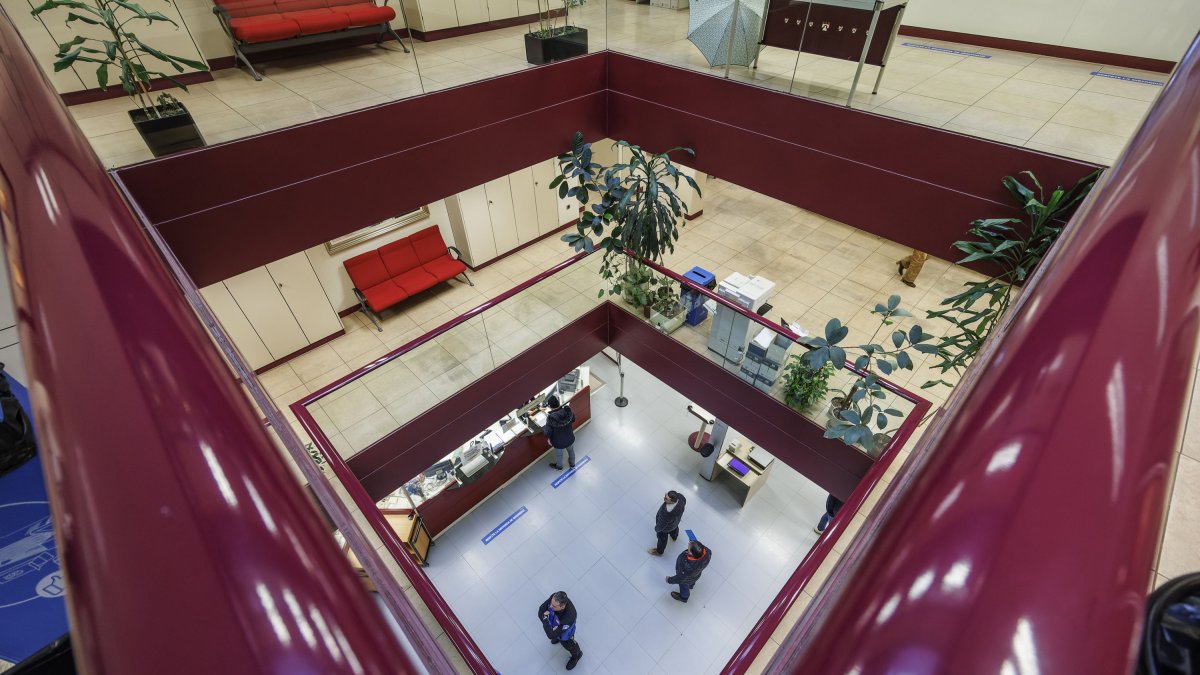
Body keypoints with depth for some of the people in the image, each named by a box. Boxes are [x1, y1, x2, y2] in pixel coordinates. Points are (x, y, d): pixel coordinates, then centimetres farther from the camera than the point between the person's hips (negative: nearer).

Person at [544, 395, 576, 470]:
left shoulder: (551, 418, -35)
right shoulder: (568, 410, -23)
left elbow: (547, 433, -27)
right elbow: (573, 420, -3)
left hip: (559, 443, -3)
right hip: (570, 439, 3)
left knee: (559, 455, 28)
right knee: (571, 451, 32)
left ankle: (559, 466, 57)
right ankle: (572, 464, 59)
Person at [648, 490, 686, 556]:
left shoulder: (667, 514, -50)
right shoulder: (680, 497, -35)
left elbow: (661, 525, -29)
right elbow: (684, 501, -8)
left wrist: (656, 529, -6)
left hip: (666, 527, -5)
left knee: (662, 538, 27)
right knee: (674, 528, 39)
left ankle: (659, 551, 58)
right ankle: (674, 537, 73)